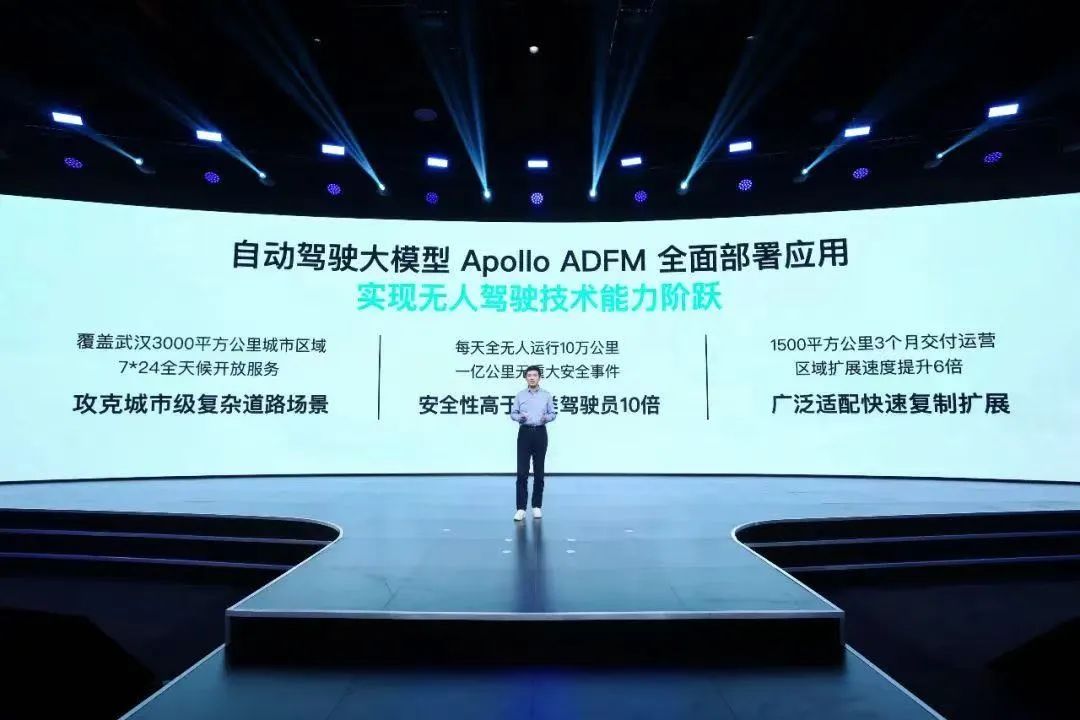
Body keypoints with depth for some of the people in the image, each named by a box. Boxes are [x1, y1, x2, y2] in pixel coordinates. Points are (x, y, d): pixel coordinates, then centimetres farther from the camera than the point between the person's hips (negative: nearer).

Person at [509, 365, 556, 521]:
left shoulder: (547, 395, 5)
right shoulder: (520, 395, 5)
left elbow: (553, 414, 6)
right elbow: (512, 414, 5)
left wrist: (546, 418, -17)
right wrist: (520, 417, -17)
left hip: (540, 433, 1)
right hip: (524, 433, 0)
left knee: (539, 472, 5)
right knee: (522, 472, -5)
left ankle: (537, 506, 16)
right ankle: (521, 509, -3)